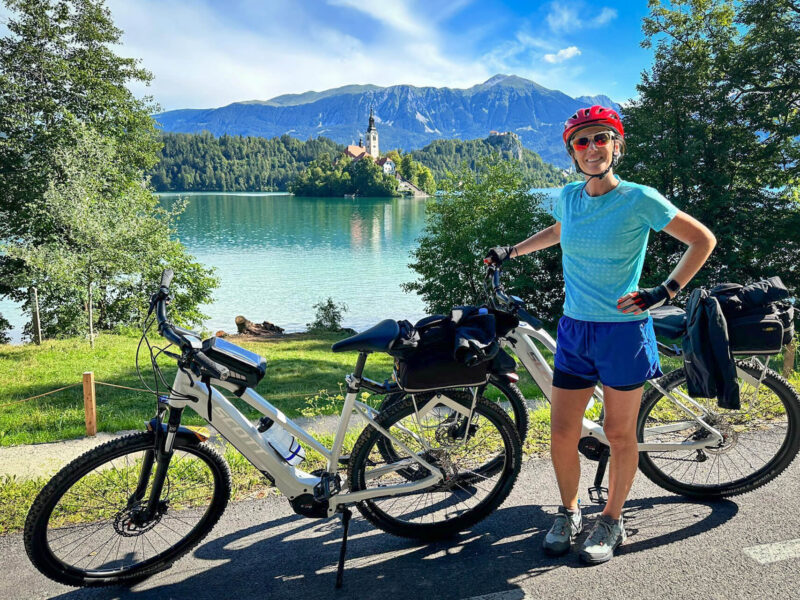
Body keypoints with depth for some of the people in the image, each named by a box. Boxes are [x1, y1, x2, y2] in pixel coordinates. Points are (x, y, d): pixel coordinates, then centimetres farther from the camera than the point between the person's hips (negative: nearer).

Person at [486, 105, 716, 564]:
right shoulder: (569, 196, 5)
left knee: (620, 434, 9)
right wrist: (511, 252, 25)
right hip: (574, 330, 4)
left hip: (623, 330, -4)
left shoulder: (640, 199, -9)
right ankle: (569, 513, 31)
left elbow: (703, 240, -3)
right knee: (562, 436, 6)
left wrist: (665, 292, -11)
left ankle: (612, 520, 30)